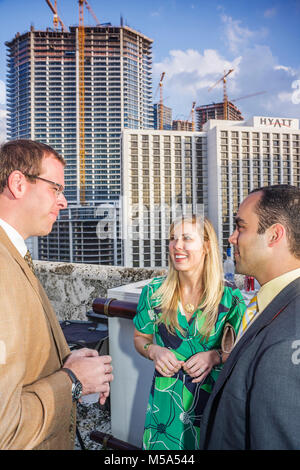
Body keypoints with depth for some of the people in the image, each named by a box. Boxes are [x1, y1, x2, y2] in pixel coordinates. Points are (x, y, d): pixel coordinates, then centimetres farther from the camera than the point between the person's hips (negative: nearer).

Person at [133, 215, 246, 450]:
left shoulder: (230, 296, -11)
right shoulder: (154, 292, -6)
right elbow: (140, 337, 7)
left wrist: (215, 356, -19)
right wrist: (155, 351, -13)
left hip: (213, 400, -1)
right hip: (165, 399, 2)